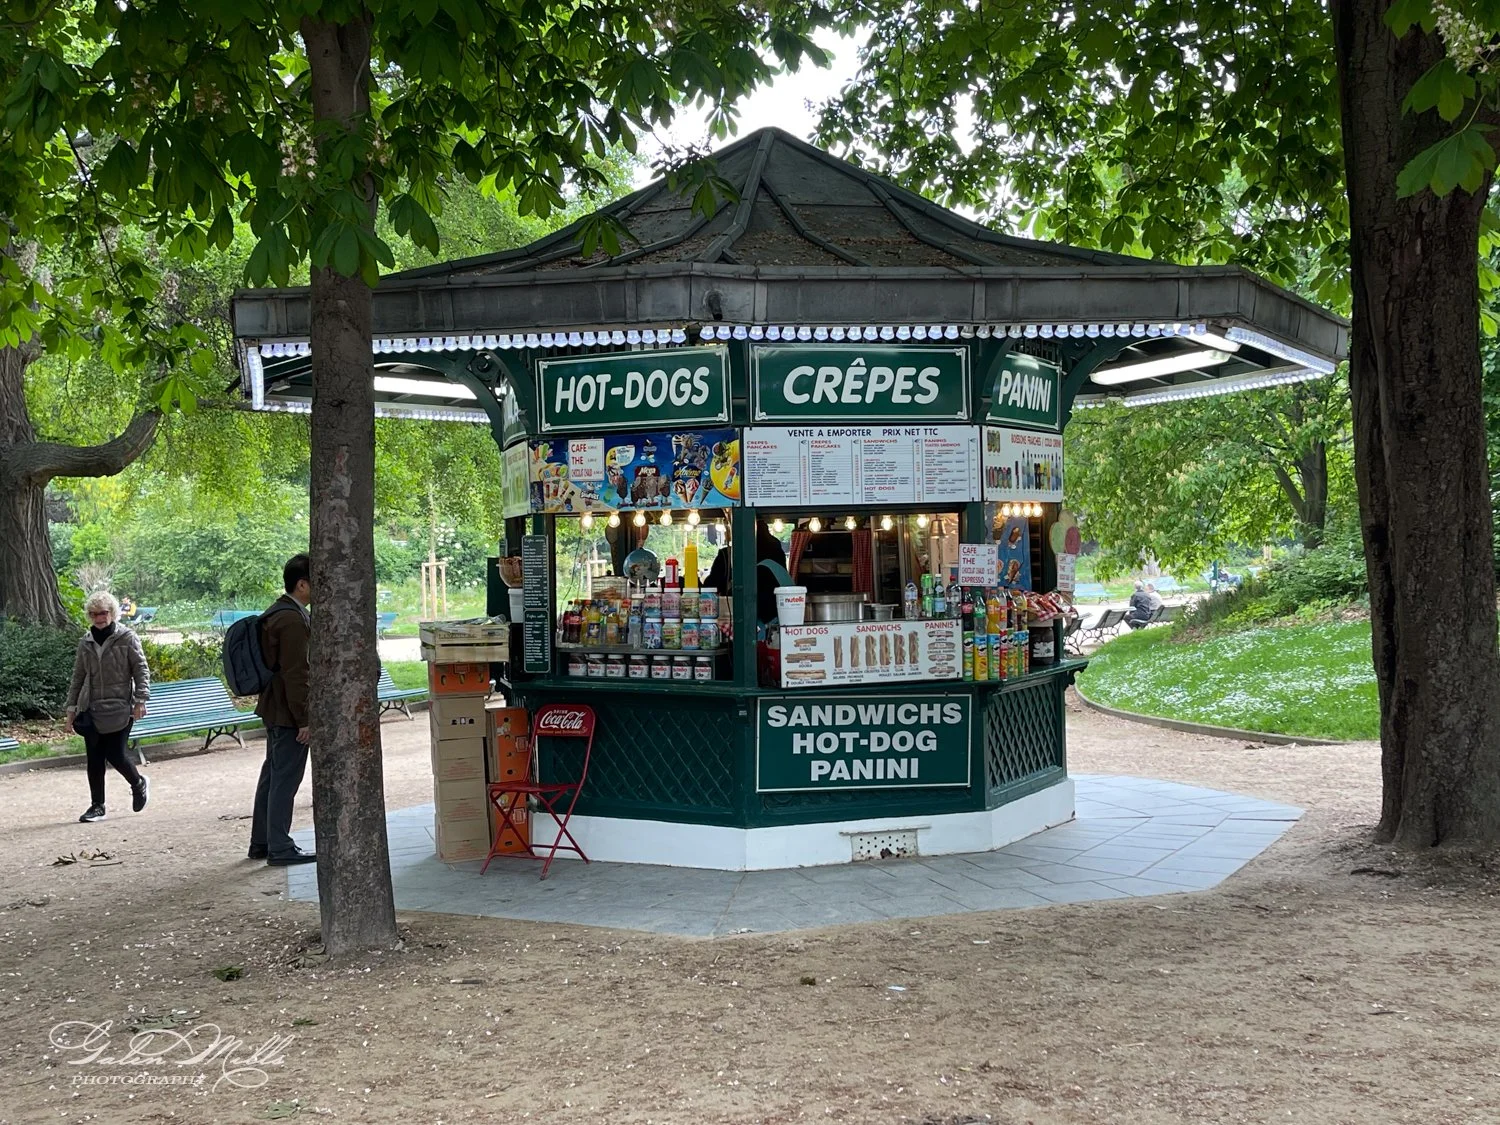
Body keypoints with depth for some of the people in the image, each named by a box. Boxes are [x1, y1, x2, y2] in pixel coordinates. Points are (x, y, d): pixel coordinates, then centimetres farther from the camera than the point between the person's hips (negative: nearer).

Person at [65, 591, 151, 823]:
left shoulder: (127, 638, -3)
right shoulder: (86, 643, 8)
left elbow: (141, 671, -3)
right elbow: (78, 678, 14)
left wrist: (140, 701, -12)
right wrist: (71, 711, 12)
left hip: (119, 708, -4)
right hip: (91, 710, 4)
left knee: (115, 755, -5)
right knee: (94, 760, 4)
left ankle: (139, 784, 24)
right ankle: (97, 805, 15)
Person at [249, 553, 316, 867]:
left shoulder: (276, 613, 13)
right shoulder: (293, 619, -20)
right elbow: (296, 674, -22)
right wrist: (304, 719, -19)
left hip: (273, 709, 11)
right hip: (288, 713, -11)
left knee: (272, 775, 16)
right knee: (285, 780, -4)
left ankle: (261, 842, 25)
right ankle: (280, 849, 1)